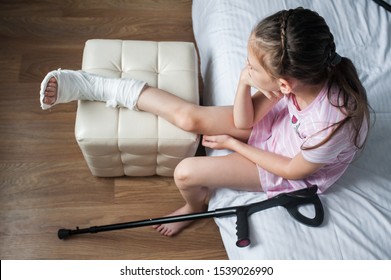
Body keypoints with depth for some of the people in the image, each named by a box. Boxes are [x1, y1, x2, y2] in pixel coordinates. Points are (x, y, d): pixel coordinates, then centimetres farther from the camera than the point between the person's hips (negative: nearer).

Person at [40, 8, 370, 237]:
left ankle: (195, 206, 25)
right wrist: (244, 83, -35)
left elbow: (293, 170, -21)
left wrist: (232, 143, -13)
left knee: (186, 173, -14)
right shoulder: (301, 74, -27)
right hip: (274, 124, 4)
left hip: (285, 168, -4)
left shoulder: (331, 126, -42)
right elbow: (244, 120, -14)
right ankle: (87, 85, -3)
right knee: (190, 117, -15)